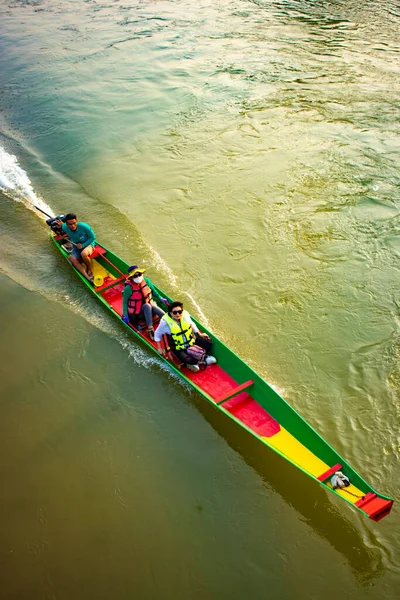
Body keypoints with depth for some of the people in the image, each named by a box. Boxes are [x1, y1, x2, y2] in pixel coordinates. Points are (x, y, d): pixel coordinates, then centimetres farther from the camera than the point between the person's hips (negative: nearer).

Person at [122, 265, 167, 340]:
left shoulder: (147, 281, -3)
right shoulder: (128, 288, -17)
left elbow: (153, 291, 15)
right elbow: (125, 302, -9)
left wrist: (161, 299, 7)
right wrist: (125, 315, -15)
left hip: (149, 309, 4)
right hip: (137, 314, -4)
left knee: (154, 307, -30)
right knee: (147, 306, -34)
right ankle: (150, 329, -40)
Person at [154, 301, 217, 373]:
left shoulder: (185, 314, -13)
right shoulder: (165, 322, -22)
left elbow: (192, 324, 9)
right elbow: (157, 334, -4)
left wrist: (200, 334, 8)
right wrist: (159, 348, -2)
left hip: (191, 341, 5)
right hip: (179, 349, -5)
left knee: (208, 343, -5)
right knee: (188, 360, -30)